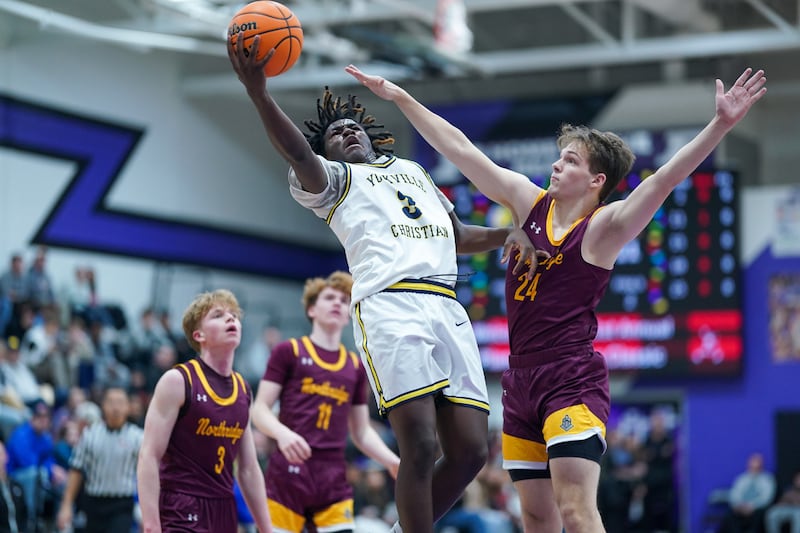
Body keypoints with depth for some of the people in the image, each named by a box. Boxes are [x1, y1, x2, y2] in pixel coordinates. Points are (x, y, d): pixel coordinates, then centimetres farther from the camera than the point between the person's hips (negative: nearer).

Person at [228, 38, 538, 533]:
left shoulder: (412, 169, 36)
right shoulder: (331, 178, 16)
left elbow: (460, 237, 44)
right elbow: (298, 154, -7)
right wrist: (259, 92, -24)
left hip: (447, 307, 6)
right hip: (390, 306, -6)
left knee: (470, 450, -1)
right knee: (420, 446, -17)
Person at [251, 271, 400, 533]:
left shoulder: (355, 366, 17)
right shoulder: (288, 352, 5)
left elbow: (362, 432, 21)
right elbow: (260, 410, 0)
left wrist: (392, 461, 3)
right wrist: (283, 433, -21)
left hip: (334, 482, 4)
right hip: (288, 474, -3)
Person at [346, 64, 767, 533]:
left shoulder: (605, 227, -8)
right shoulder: (529, 201, 8)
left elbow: (665, 178, -21)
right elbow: (459, 148, 9)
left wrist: (721, 125, -34)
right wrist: (400, 97, 10)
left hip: (572, 381, -6)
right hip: (523, 380, 7)